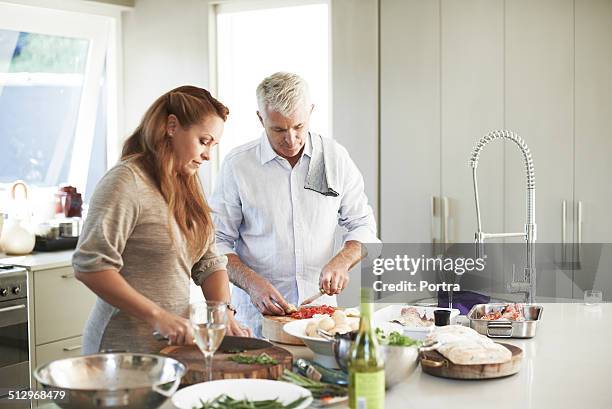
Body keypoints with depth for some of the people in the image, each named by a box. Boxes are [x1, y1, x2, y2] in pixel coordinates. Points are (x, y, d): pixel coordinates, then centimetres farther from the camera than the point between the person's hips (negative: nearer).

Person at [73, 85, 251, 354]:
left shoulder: (187, 186, 12)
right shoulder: (127, 181, -15)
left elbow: (209, 262, 10)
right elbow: (89, 266, -22)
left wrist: (225, 315, -6)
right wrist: (158, 316, -23)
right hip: (125, 347, -7)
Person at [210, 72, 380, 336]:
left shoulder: (336, 158, 6)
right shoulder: (237, 165, -1)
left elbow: (362, 225, 13)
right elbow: (217, 241, 1)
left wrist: (341, 262, -7)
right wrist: (252, 283, -15)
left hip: (321, 309, 2)